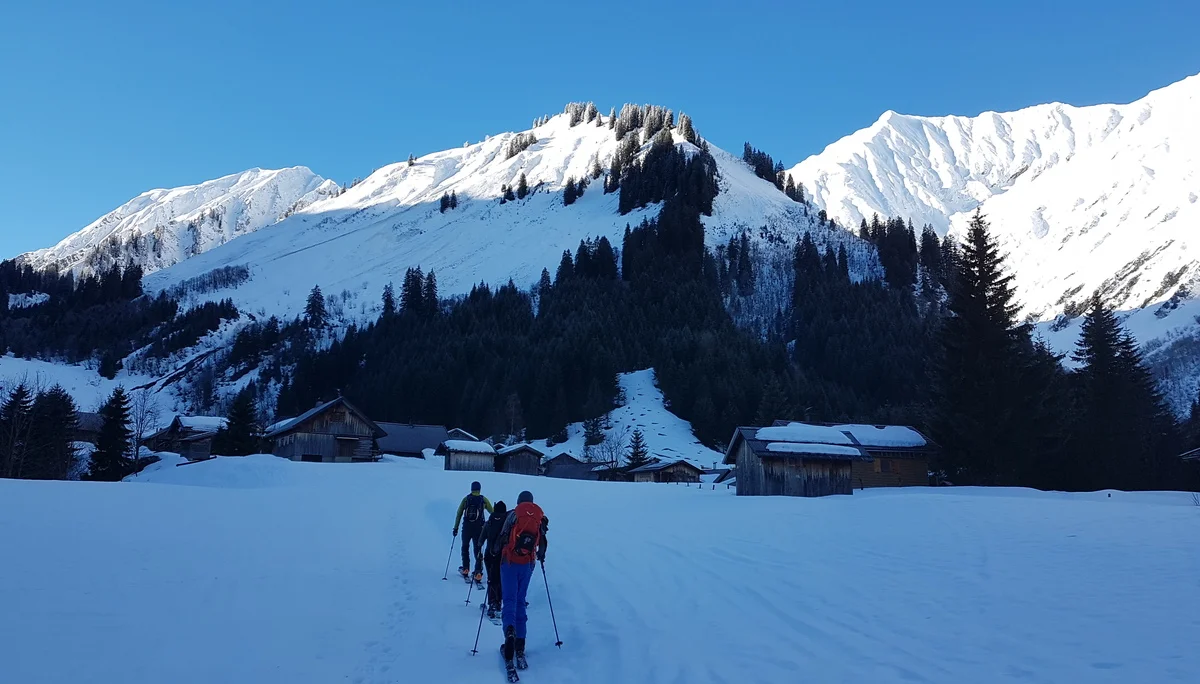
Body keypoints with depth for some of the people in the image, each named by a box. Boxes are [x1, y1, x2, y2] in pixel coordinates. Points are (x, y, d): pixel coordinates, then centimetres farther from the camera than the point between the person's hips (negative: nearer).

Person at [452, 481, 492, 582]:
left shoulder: (466, 499, 2)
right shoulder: (484, 500, 0)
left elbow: (459, 514, 2)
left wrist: (456, 527, 8)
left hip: (466, 528, 1)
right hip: (478, 528, -1)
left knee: (465, 547, 21)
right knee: (478, 549, 5)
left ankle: (465, 570, 23)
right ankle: (478, 573, -4)